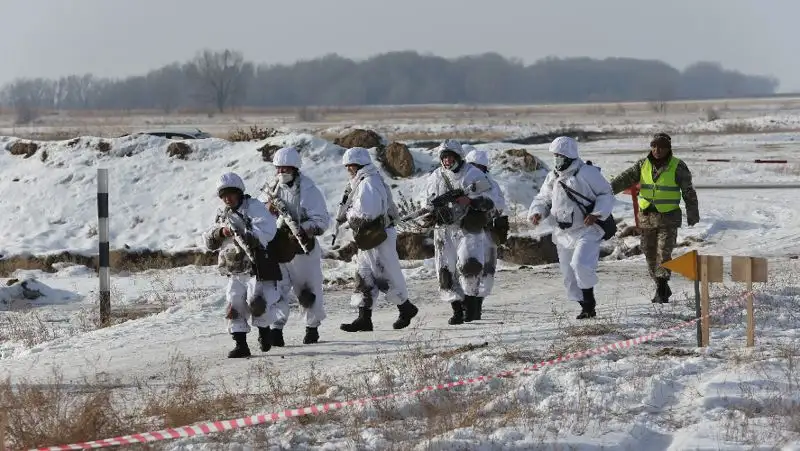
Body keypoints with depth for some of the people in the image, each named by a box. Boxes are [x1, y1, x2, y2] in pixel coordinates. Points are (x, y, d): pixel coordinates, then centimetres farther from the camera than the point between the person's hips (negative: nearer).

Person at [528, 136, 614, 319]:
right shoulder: (552, 178, 11)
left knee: (580, 264, -25)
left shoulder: (587, 173, -9)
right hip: (563, 234, 7)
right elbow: (543, 199, 20)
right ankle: (586, 307, 19)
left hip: (586, 231, -7)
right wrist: (537, 212, -2)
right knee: (569, 275, 7)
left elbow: (606, 194, -5)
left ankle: (589, 301, -7)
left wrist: (597, 214, -18)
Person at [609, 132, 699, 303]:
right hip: (646, 217, 4)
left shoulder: (678, 167, -4)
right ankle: (662, 288, 22)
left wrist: (692, 215, 1)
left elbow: (688, 192, 1)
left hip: (668, 218, -4)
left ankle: (661, 291, -12)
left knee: (663, 253, -13)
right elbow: (625, 179, -5)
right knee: (650, 254, 8)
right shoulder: (643, 165, 5)